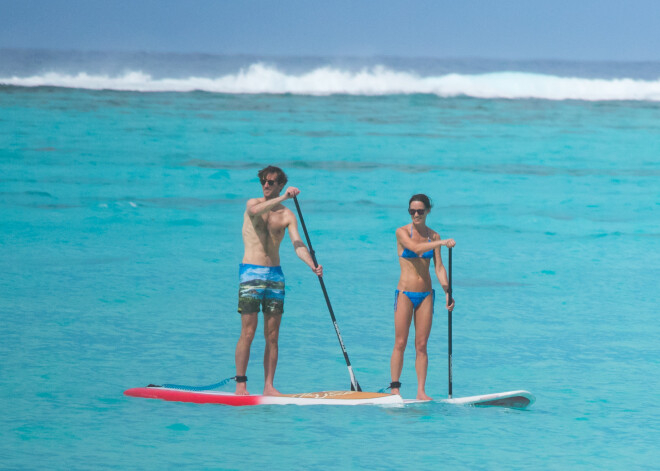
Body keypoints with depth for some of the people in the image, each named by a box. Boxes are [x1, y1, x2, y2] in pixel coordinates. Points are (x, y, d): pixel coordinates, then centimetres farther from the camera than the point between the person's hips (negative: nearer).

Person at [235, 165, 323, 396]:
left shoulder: (287, 215, 7)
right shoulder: (252, 204, 2)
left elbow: (298, 244, -6)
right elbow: (256, 210, -25)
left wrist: (312, 264, -25)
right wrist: (283, 198, -36)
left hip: (275, 275, 3)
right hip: (251, 273, -3)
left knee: (272, 335, 3)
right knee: (248, 332, -8)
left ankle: (269, 386, 6)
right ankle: (240, 384, -5)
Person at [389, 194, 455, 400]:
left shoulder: (433, 236, 7)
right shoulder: (402, 232, -5)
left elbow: (439, 268, 3)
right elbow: (415, 248, -24)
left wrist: (447, 292, -9)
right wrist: (442, 243, -34)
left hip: (426, 294, 3)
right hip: (405, 293, -3)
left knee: (421, 345, 3)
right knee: (400, 343, -4)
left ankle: (421, 391, 3)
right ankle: (394, 388, 1)